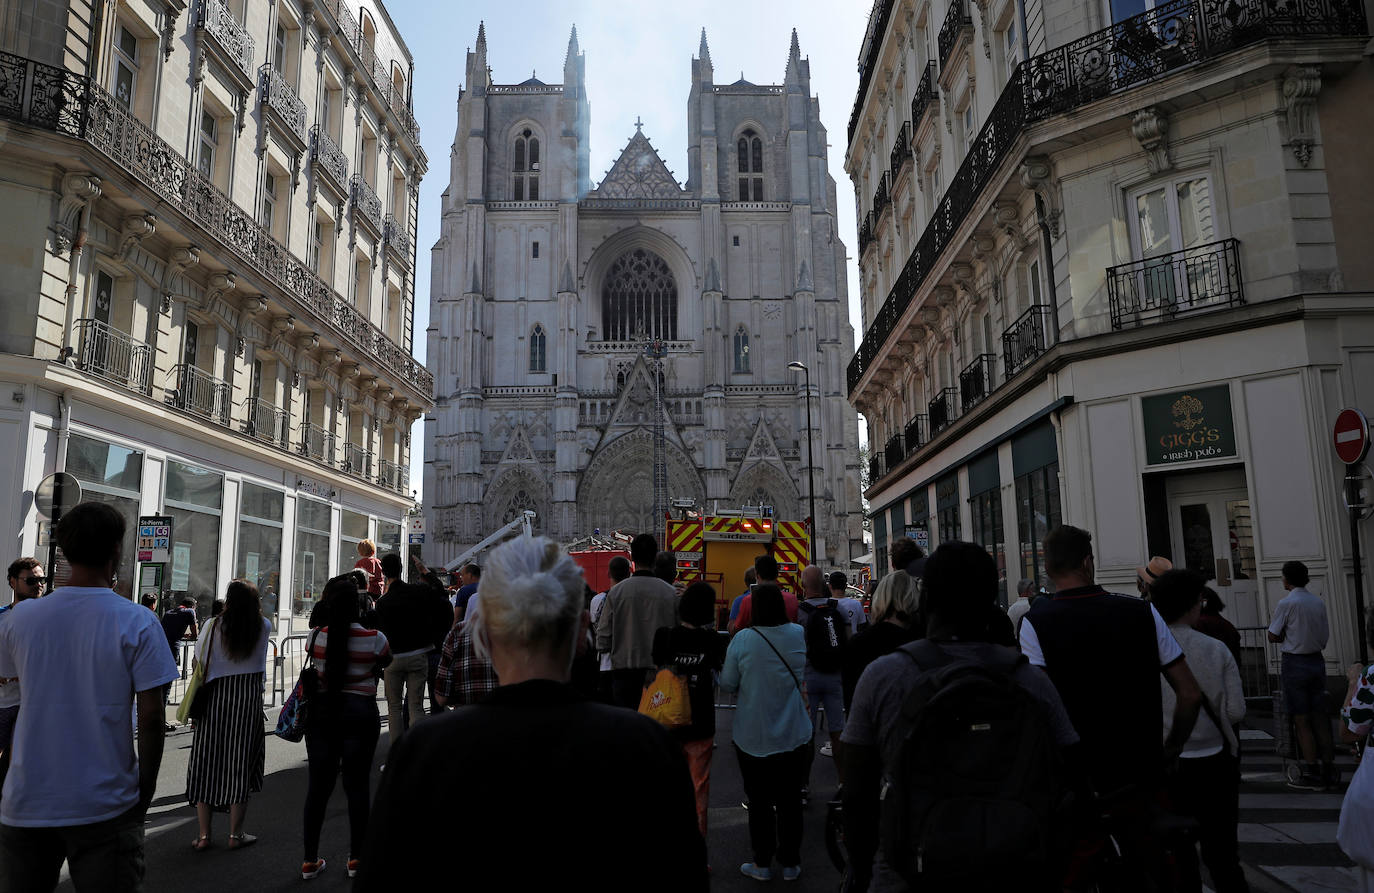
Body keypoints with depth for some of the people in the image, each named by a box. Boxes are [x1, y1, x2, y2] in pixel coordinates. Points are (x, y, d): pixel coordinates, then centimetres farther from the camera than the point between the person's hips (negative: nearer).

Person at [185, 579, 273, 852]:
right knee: (241, 765, 8)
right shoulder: (264, 627, -4)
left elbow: (198, 654, 6)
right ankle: (235, 834, 13)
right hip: (249, 699, 0)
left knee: (207, 761, 10)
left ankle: (204, 835, 15)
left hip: (215, 697, 0)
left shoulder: (214, 625, -7)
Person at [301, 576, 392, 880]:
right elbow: (387, 662, 6)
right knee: (357, 784, 8)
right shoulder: (374, 638, -13)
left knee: (318, 783, 11)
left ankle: (310, 860, 19)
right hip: (360, 712, -2)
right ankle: (356, 858, 17)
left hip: (322, 710, 2)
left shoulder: (317, 637, -7)